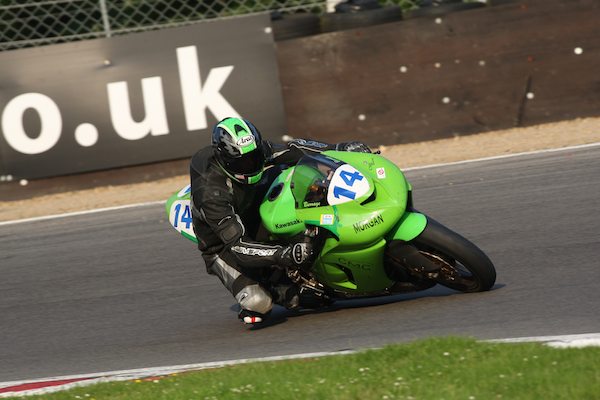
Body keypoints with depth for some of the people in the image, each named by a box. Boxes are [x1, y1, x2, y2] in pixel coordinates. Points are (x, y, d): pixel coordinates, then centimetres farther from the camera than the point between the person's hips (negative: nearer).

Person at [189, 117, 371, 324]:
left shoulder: (256, 152, -16)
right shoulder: (211, 193, -35)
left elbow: (293, 149, 1)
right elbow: (238, 245, -39)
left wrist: (338, 148, -9)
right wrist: (284, 255, -50)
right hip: (224, 248, -7)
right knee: (259, 302, -32)